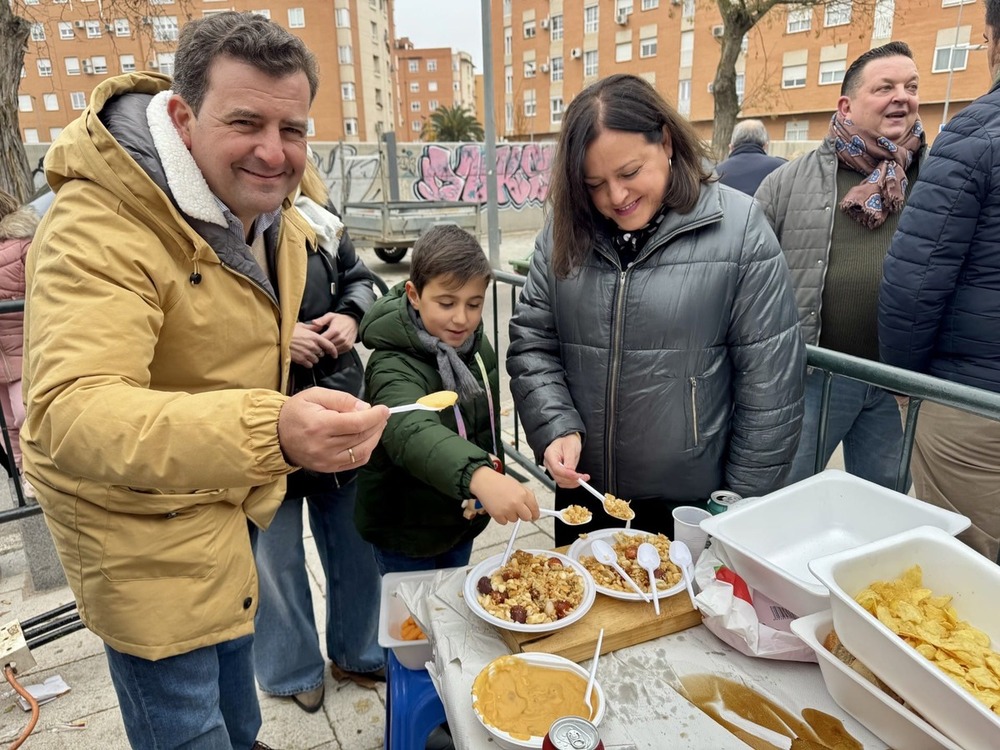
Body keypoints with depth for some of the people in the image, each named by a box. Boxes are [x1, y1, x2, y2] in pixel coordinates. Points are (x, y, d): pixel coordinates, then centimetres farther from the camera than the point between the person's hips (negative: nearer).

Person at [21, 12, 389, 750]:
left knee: (233, 645, 31)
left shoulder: (265, 202, -4)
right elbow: (71, 412, -43)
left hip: (235, 488, 8)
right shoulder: (98, 228, -30)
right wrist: (269, 431, -57)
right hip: (142, 512, -7)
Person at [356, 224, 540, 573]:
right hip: (407, 531, -6)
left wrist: (496, 477, 10)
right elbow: (413, 433, -48)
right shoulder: (394, 366, -28)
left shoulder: (478, 348, -5)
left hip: (466, 518, 6)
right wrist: (478, 476, -63)